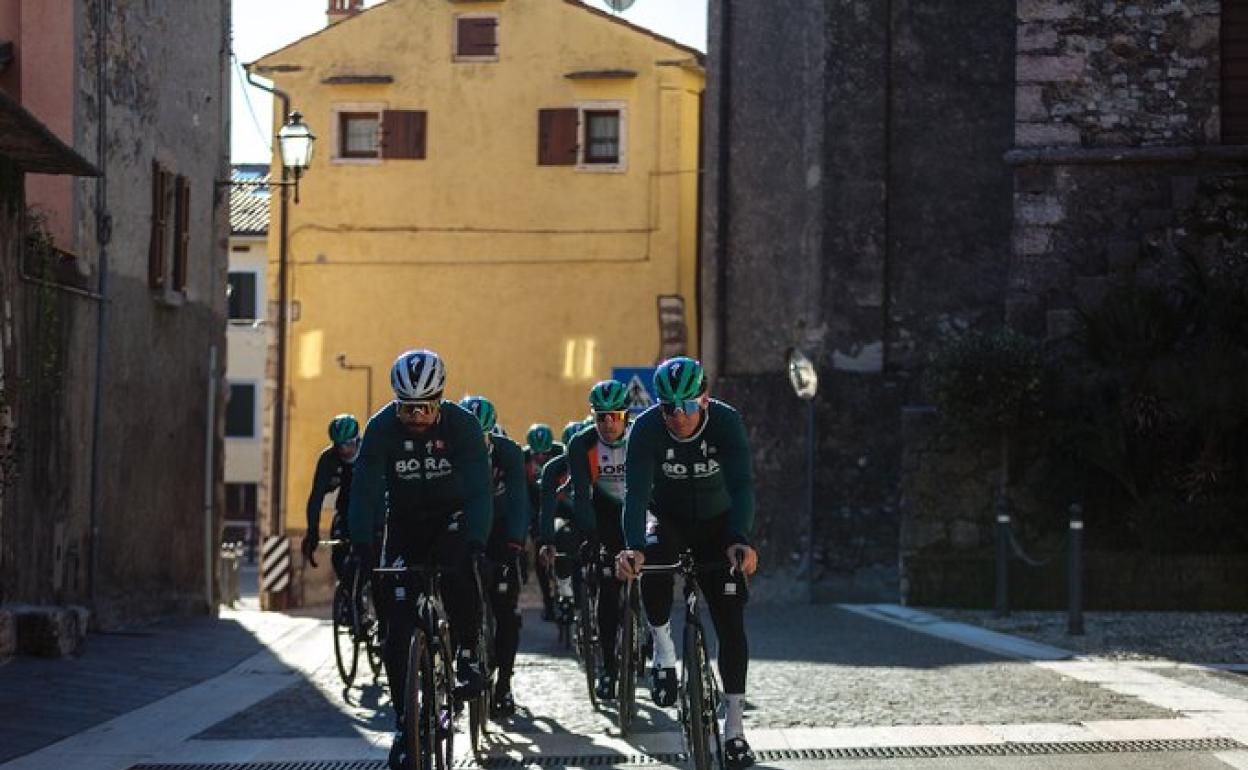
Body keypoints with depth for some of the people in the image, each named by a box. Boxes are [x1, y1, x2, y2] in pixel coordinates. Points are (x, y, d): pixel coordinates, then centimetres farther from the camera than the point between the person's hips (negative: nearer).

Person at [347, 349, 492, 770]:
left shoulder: (462, 424, -22)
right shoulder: (382, 428, -19)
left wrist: (474, 543, -45)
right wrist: (362, 548, -37)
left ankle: (468, 656, -13)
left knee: (458, 570, -36)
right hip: (405, 523, 2)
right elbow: (365, 490, -23)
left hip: (452, 517, -2)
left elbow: (479, 490, -30)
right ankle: (404, 725, 5)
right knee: (397, 627, -7)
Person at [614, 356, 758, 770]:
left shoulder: (726, 422, -26)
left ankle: (734, 728, 0)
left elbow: (741, 485, -35)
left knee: (730, 622, -7)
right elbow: (636, 492, -32)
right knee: (652, 563, -34)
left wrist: (741, 541, -53)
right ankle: (663, 650, -10)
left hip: (718, 524, 0)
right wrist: (633, 547, -50)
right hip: (669, 521, 0)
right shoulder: (646, 428, -25)